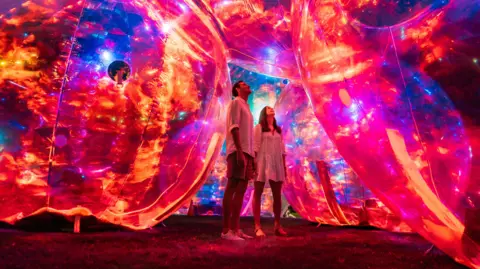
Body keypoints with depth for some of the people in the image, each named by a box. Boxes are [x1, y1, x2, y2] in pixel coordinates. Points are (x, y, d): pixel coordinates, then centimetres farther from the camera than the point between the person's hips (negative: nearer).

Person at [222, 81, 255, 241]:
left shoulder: (246, 107, 28)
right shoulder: (236, 102, 2)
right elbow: (234, 128, -12)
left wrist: (252, 156, 18)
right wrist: (239, 152, -22)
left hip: (246, 152, 9)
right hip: (238, 151, -9)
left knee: (241, 190, 6)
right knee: (232, 189, -10)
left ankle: (235, 229, 11)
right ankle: (226, 230, -8)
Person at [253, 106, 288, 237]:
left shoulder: (278, 130, 21)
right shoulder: (259, 127, 6)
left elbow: (282, 149, 17)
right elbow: (255, 146, -4)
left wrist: (284, 165, 11)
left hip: (276, 163, 5)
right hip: (263, 161, -5)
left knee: (277, 195, 5)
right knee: (258, 194, -3)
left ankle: (278, 226, 13)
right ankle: (258, 227, -2)